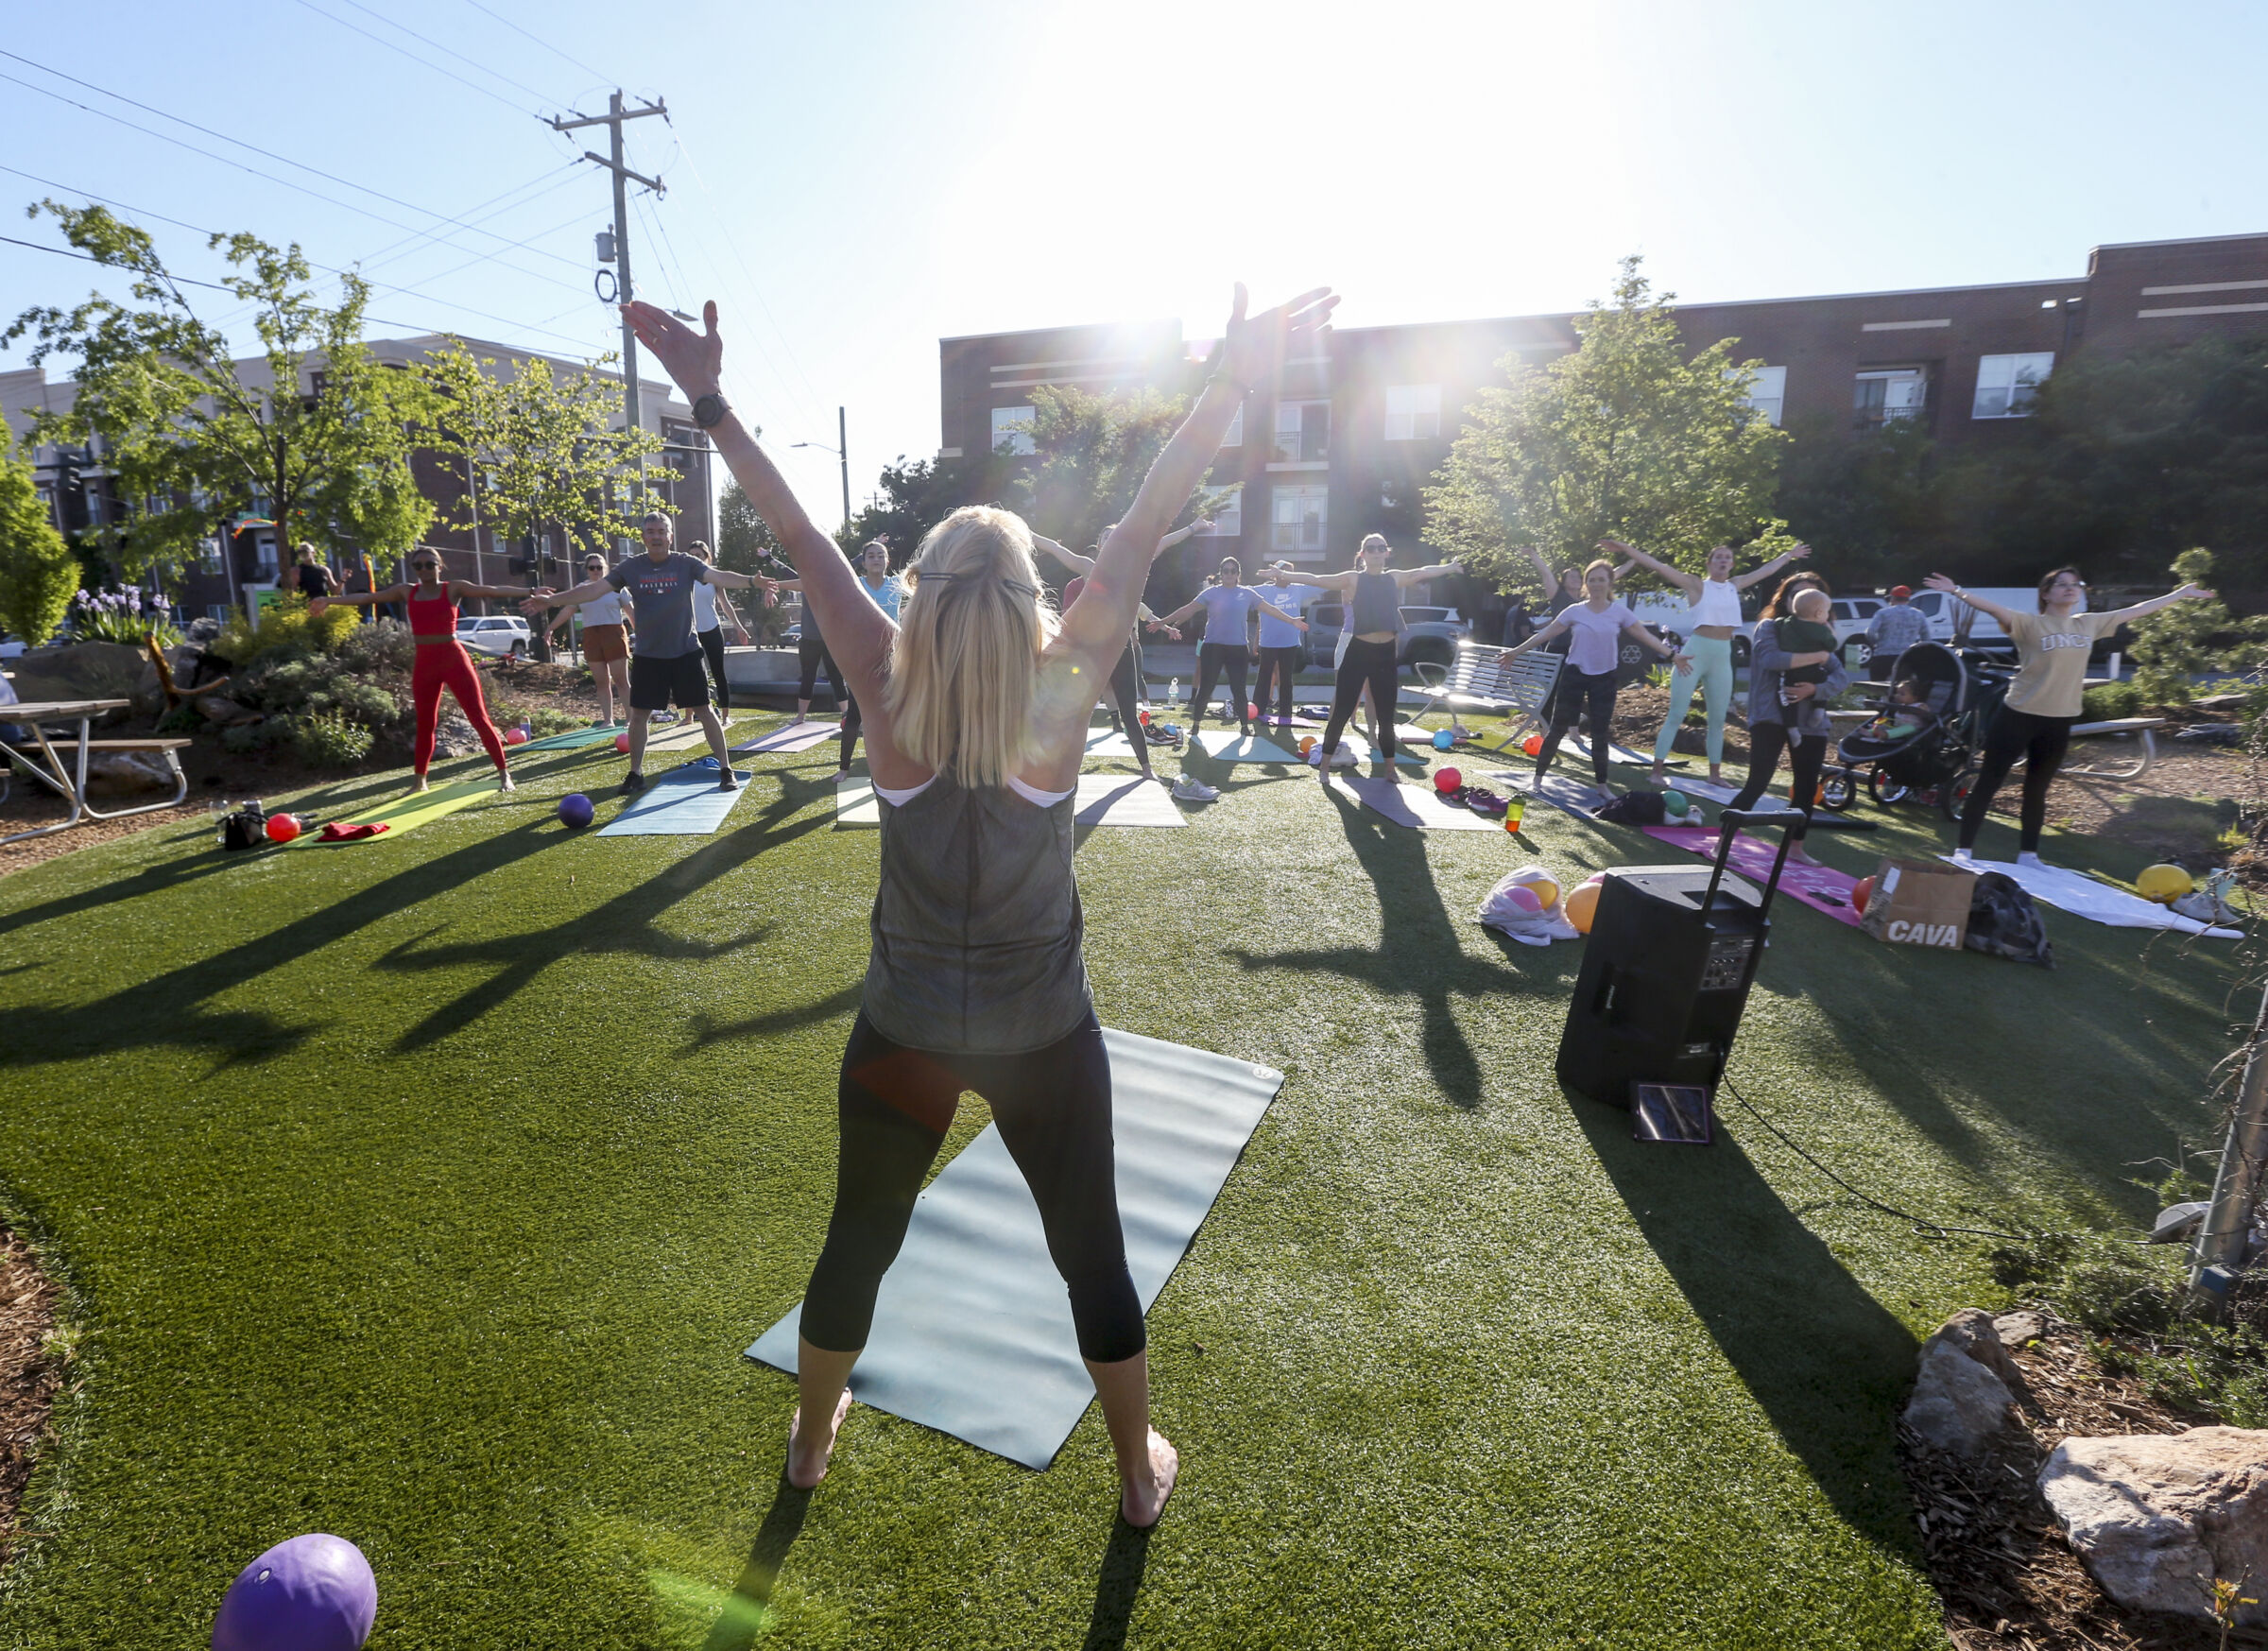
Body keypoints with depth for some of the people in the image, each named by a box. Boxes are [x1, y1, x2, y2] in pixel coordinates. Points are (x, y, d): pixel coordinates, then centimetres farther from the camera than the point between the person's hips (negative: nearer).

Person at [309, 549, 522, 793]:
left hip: (454, 659, -4)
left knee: (479, 718, -4)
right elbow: (367, 597, 13)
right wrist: (329, 600, 10)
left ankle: (503, 774, -2)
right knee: (425, 725, 11)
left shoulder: (454, 588, -1)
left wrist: (529, 592, -20)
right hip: (424, 664, 4)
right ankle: (420, 781, 20)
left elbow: (492, 590, -11)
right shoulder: (407, 592, 10)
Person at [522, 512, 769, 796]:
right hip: (647, 655, 2)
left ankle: (725, 770, 7)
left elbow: (719, 576, -19)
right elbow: (594, 588, -3)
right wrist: (553, 600, -11)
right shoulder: (631, 567, 0)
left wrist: (750, 580, -38)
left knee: (705, 710, -2)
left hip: (686, 652, -2)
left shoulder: (686, 564, -5)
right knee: (639, 714, 6)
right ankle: (636, 774, 19)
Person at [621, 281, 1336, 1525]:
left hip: (901, 1032, 2)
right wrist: (1230, 386, -17)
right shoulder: (1059, 696, -17)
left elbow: (799, 540, -10)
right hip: (1041, 1037, -1)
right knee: (1092, 1254, 18)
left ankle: (811, 1438, 49)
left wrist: (709, 400, -4)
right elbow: (1142, 533, -18)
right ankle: (1141, 1470, 40)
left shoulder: (890, 694, -13)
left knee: (859, 1242, 24)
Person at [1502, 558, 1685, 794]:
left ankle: (1602, 784, 15)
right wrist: (1515, 651, -4)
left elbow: (1646, 636, -1)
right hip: (1574, 675, -1)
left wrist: (1672, 655, -8)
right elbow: (1545, 634, -1)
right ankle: (1538, 776, 11)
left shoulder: (1620, 611, -2)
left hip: (1604, 678, 1)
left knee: (1601, 733, 5)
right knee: (1558, 728, 1)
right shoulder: (1574, 611, -3)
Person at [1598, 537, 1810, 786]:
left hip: (1722, 656, 6)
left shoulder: (1734, 586, 12)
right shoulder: (1696, 584, -4)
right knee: (1676, 715, -5)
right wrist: (1625, 548, -18)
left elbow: (1766, 570, 29)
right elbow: (1659, 566, -12)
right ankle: (1658, 771, -2)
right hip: (1696, 652, -6)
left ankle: (1715, 773, 20)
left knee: (1718, 719, 11)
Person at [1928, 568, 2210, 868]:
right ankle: (1963, 850, 1)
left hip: (2058, 723, 6)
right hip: (2018, 716, -6)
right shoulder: (2030, 624, -10)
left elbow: (2135, 611, 21)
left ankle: (2028, 854, 23)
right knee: (1988, 784, -3)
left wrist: (2179, 594, 28)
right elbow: (1995, 608, -27)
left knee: (2037, 791, 14)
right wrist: (1956, 591, -43)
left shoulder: (2089, 624, 9)